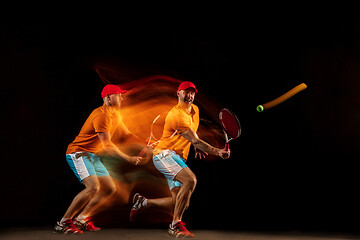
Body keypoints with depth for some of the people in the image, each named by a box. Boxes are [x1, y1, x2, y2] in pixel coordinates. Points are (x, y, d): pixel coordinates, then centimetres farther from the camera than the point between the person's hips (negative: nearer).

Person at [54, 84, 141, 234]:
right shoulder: (102, 115, -20)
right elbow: (107, 146, -23)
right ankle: (63, 223, -16)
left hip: (93, 156, 10)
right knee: (93, 187, -26)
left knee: (110, 188, 6)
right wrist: (128, 159, -20)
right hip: (78, 153, -10)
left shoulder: (115, 115, 12)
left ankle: (81, 219, 11)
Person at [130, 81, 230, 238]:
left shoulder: (195, 110, 13)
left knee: (180, 203, -2)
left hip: (178, 160, 9)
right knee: (190, 180, -32)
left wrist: (198, 148, 16)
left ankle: (143, 202, 20)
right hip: (164, 154, -9)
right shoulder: (177, 115, -16)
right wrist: (217, 152, -28)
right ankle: (175, 225, -23)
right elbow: (195, 140, -22)